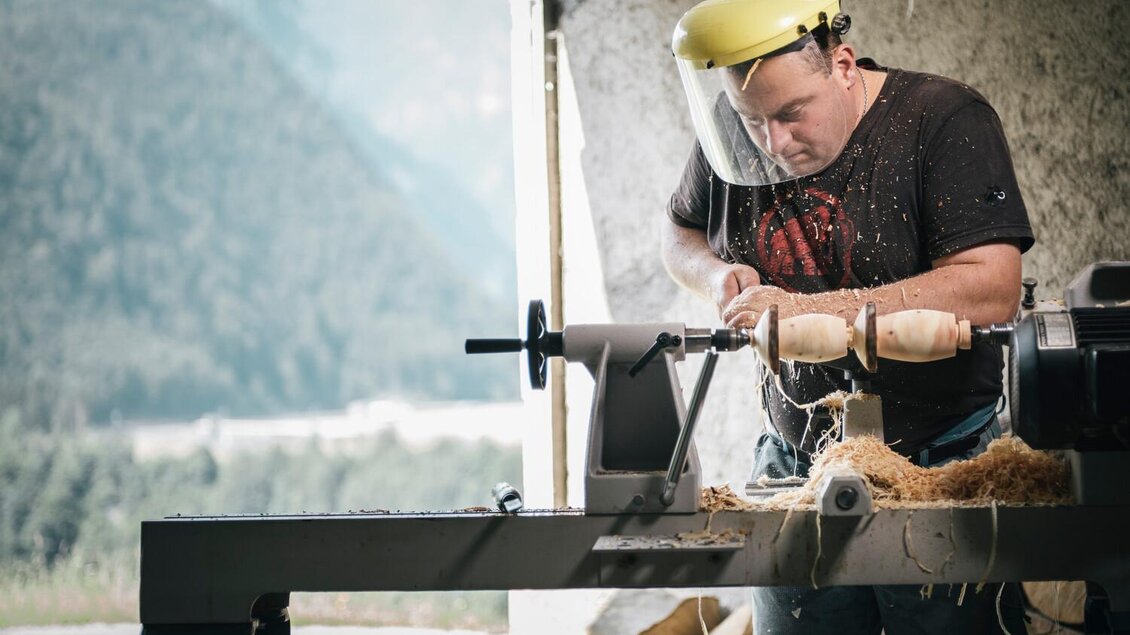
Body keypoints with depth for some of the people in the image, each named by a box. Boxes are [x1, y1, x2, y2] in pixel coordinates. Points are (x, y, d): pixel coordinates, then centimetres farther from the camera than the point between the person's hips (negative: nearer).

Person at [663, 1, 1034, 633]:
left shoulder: (946, 119, -14)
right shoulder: (735, 134, 1)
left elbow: (992, 290, -24)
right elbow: (681, 233, 20)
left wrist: (810, 309, -27)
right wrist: (716, 275, -6)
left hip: (942, 463, -4)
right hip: (796, 461, 4)